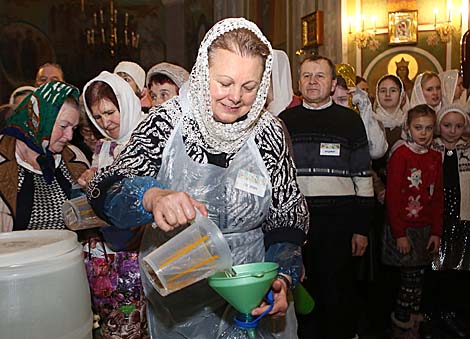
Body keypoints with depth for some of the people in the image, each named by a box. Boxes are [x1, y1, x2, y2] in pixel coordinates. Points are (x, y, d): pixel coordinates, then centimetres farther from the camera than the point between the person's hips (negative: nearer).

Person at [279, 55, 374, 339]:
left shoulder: (350, 120, 4)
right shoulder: (285, 121, 9)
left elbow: (363, 177, 3)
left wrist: (362, 228, -1)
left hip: (339, 220, -1)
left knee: (338, 293, 6)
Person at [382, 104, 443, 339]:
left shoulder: (434, 157, 9)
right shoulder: (400, 155, -10)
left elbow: (438, 198, 11)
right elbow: (392, 197, -13)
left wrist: (436, 232, 5)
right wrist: (399, 234, -15)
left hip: (425, 229, 6)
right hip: (404, 228, -6)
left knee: (418, 278, 11)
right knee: (410, 279, -3)